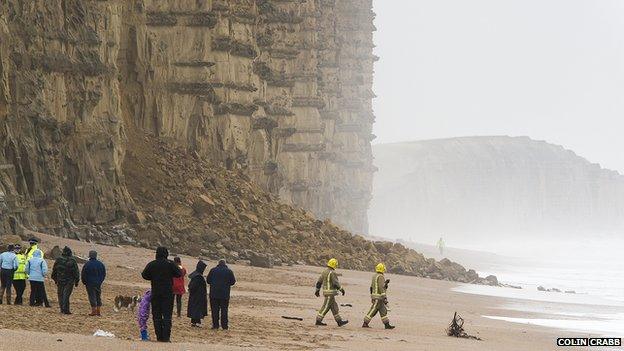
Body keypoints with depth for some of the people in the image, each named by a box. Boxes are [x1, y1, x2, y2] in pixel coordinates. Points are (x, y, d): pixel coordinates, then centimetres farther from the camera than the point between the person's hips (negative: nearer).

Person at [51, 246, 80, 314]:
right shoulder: (72, 261, -7)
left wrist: (55, 279, 22)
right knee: (66, 295, -4)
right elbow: (76, 272, -4)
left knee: (61, 295, 11)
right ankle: (65, 310, -10)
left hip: (60, 281, 2)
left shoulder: (58, 260, 1)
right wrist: (77, 281, 5)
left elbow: (54, 270, 10)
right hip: (69, 281, -2)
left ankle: (62, 309, 11)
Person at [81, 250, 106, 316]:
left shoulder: (87, 264, -10)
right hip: (98, 283, 4)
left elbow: (83, 274, -6)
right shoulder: (100, 264, 3)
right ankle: (98, 311, 12)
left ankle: (93, 311, -6)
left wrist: (84, 282, 8)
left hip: (89, 283, -4)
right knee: (98, 297, 11)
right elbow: (104, 274, 10)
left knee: (92, 297, -3)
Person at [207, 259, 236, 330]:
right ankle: (224, 326, 4)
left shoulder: (213, 270, -1)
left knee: (214, 310, 5)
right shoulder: (229, 271, -1)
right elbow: (233, 281, 3)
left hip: (214, 294, 0)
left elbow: (208, 281, 4)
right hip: (225, 294, 0)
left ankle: (215, 325, 3)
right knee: (224, 310, 6)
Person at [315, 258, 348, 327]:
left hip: (325, 291, 10)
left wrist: (317, 290, 23)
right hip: (330, 292, -10)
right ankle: (318, 320, -4)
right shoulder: (332, 273, -15)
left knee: (334, 307, 12)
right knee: (326, 307, -6)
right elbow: (336, 283, -18)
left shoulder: (324, 272, 12)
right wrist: (341, 289, -9)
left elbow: (319, 281, 15)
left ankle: (339, 321, 15)